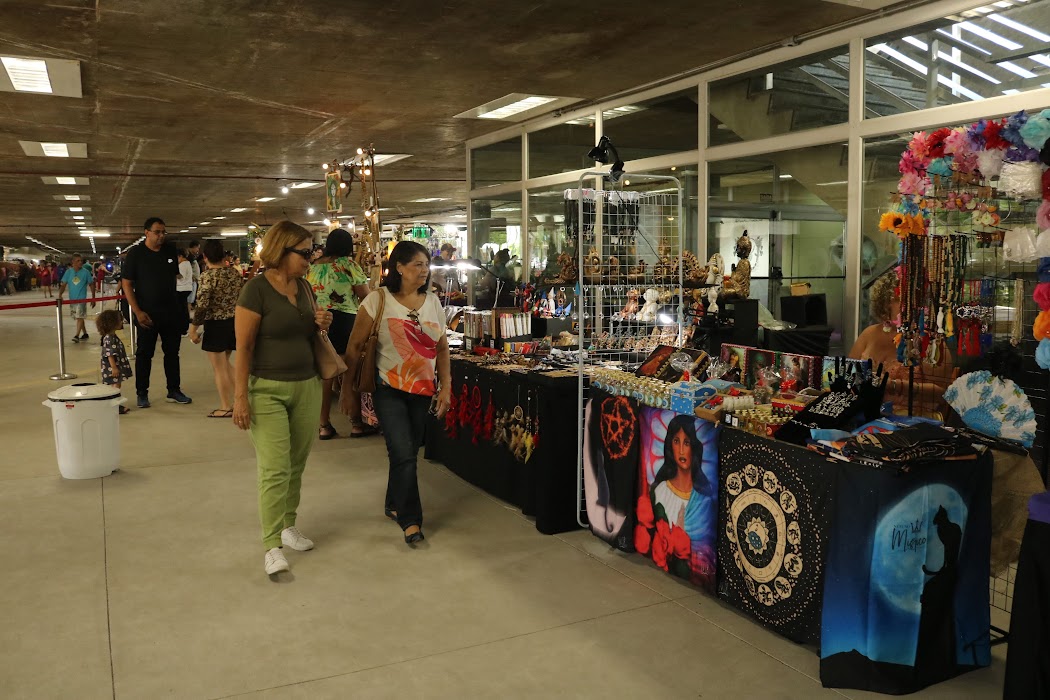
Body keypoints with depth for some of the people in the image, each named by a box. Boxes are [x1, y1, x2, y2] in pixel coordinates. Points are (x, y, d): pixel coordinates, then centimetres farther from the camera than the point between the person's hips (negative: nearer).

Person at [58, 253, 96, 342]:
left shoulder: (86, 272, -4)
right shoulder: (68, 272, 1)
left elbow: (91, 285, 3)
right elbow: (64, 285, 1)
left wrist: (93, 298, 1)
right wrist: (60, 295, -15)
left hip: (81, 299, -4)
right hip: (72, 299, 4)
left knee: (80, 317, -13)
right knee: (78, 317, 13)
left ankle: (77, 335, -14)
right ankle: (85, 334, 26)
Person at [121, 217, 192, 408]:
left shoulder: (171, 251, 6)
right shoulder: (136, 253, -6)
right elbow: (126, 284, -6)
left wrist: (180, 305, 8)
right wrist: (137, 311, -14)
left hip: (171, 312, 4)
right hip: (147, 313, -4)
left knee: (172, 352, 10)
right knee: (144, 353, 4)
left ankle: (174, 391, 19)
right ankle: (141, 394, 13)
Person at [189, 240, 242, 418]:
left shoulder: (208, 275, -16)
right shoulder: (234, 272, 3)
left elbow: (202, 305, -19)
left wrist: (194, 328, -12)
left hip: (216, 325, -7)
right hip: (234, 322, 7)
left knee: (219, 368, 5)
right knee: (225, 364, 22)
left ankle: (226, 407, 12)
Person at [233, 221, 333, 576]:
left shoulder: (304, 287, 9)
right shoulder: (256, 290, -11)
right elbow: (243, 347, -12)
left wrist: (322, 325, 0)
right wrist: (240, 396, -15)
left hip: (307, 386, 6)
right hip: (267, 390, -6)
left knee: (296, 464, 11)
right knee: (275, 469, -7)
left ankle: (288, 525, 28)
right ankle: (272, 546, 1)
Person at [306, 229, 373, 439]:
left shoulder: (312, 267, 8)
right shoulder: (348, 265, -8)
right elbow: (365, 296, -8)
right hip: (345, 321, -5)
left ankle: (324, 425, 15)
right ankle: (356, 423, 13)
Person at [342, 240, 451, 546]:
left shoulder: (433, 302, 5)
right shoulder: (378, 300, -9)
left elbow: (442, 348, 10)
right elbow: (355, 346, -5)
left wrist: (446, 387, 3)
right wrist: (347, 389, -4)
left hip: (423, 390, 5)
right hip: (389, 389, -4)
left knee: (406, 452, 13)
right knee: (404, 454, -10)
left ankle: (395, 506, 35)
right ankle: (410, 519, 5)